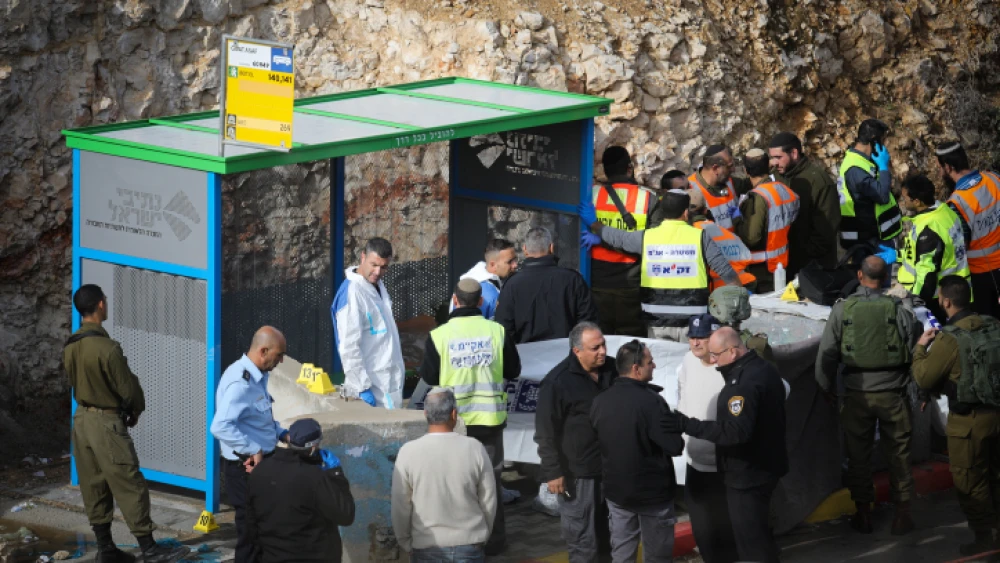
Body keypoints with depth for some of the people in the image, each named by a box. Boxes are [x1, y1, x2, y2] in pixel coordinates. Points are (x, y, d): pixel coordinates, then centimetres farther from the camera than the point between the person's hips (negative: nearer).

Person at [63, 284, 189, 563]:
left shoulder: (70, 347, 2)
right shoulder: (106, 348, -22)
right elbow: (127, 386, -16)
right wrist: (136, 410, 6)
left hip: (82, 418, 8)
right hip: (107, 422, -8)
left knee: (93, 487, 12)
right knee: (129, 486, -3)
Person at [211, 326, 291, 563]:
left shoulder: (258, 377, 7)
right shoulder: (240, 383, -25)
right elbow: (220, 427, -35)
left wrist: (281, 434, 9)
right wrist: (254, 451, -30)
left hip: (262, 464, 10)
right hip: (247, 469, -10)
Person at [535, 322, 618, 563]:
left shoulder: (612, 370, 1)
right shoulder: (557, 382, -17)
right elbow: (546, 432, -13)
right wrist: (553, 472, -13)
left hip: (612, 467, 6)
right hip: (577, 473, -6)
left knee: (609, 534, 17)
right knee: (583, 541, 0)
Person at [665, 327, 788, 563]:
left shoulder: (745, 382, -27)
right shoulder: (764, 369, 7)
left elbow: (737, 430, -35)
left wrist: (689, 426, -34)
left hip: (748, 475, -11)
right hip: (765, 465, 11)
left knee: (750, 541, -2)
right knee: (761, 535, 24)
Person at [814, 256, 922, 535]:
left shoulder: (842, 309, -7)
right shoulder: (898, 310, -10)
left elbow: (826, 353, -3)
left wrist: (827, 387, 12)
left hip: (857, 395, 1)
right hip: (892, 394, -1)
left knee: (858, 455, 13)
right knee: (898, 454, 11)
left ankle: (863, 514, 20)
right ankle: (902, 514, 15)